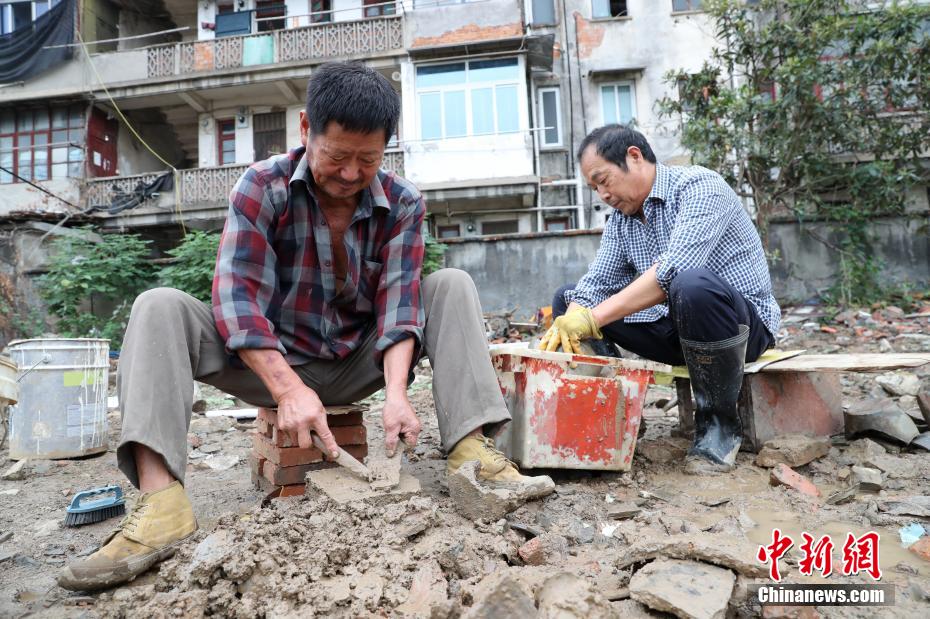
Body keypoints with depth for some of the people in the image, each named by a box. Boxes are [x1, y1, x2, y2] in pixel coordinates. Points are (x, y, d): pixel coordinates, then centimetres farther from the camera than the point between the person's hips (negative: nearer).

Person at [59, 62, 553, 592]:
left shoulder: (403, 203, -7)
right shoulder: (263, 187, -12)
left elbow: (399, 300, -16)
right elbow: (239, 296, -20)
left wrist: (396, 391, -33)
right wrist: (289, 389, -33)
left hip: (359, 363, 1)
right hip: (275, 361, 0)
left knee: (452, 286, -15)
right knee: (160, 308, -21)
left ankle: (471, 451, -27)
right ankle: (162, 504, -34)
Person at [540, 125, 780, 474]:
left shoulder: (699, 186, -16)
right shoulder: (620, 218, 7)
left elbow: (674, 268, -32)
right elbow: (596, 283, -3)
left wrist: (594, 318, -36)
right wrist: (566, 329, -23)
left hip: (745, 324, -6)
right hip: (676, 327, 7)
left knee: (692, 284, -41)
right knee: (566, 298, 1)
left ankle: (719, 422, -18)